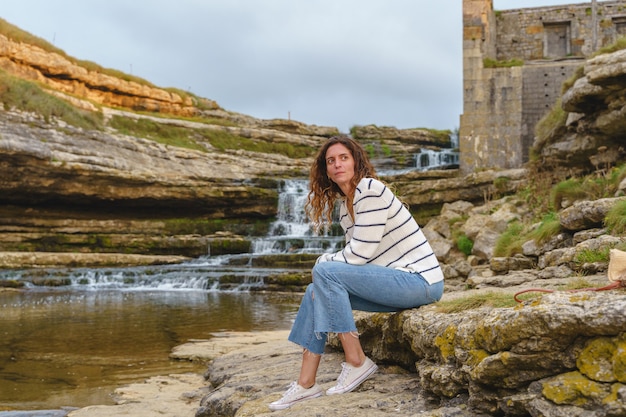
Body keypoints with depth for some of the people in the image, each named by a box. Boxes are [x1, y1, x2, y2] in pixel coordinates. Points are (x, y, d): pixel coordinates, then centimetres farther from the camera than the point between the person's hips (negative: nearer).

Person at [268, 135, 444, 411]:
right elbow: (354, 254, 11)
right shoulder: (345, 204, 14)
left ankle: (356, 363, -12)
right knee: (316, 291, 2)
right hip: (394, 280, 9)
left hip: (419, 280, -9)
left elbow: (363, 250, -19)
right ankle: (306, 385, 1)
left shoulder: (370, 190, -13)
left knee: (325, 271, -20)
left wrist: (326, 262, -3)